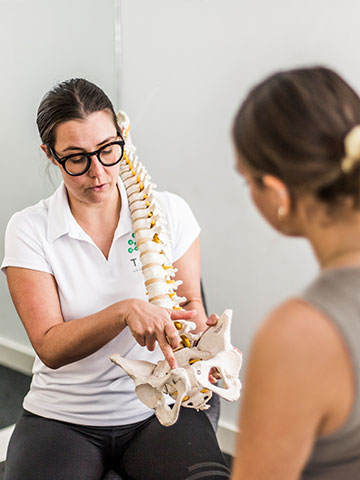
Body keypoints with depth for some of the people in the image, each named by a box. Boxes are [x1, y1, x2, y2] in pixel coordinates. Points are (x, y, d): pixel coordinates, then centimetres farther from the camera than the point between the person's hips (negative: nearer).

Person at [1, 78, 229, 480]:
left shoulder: (170, 212, -1)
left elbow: (189, 302, 6)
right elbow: (50, 348, -12)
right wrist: (124, 311, -28)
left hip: (158, 409, 1)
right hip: (62, 418, 0)